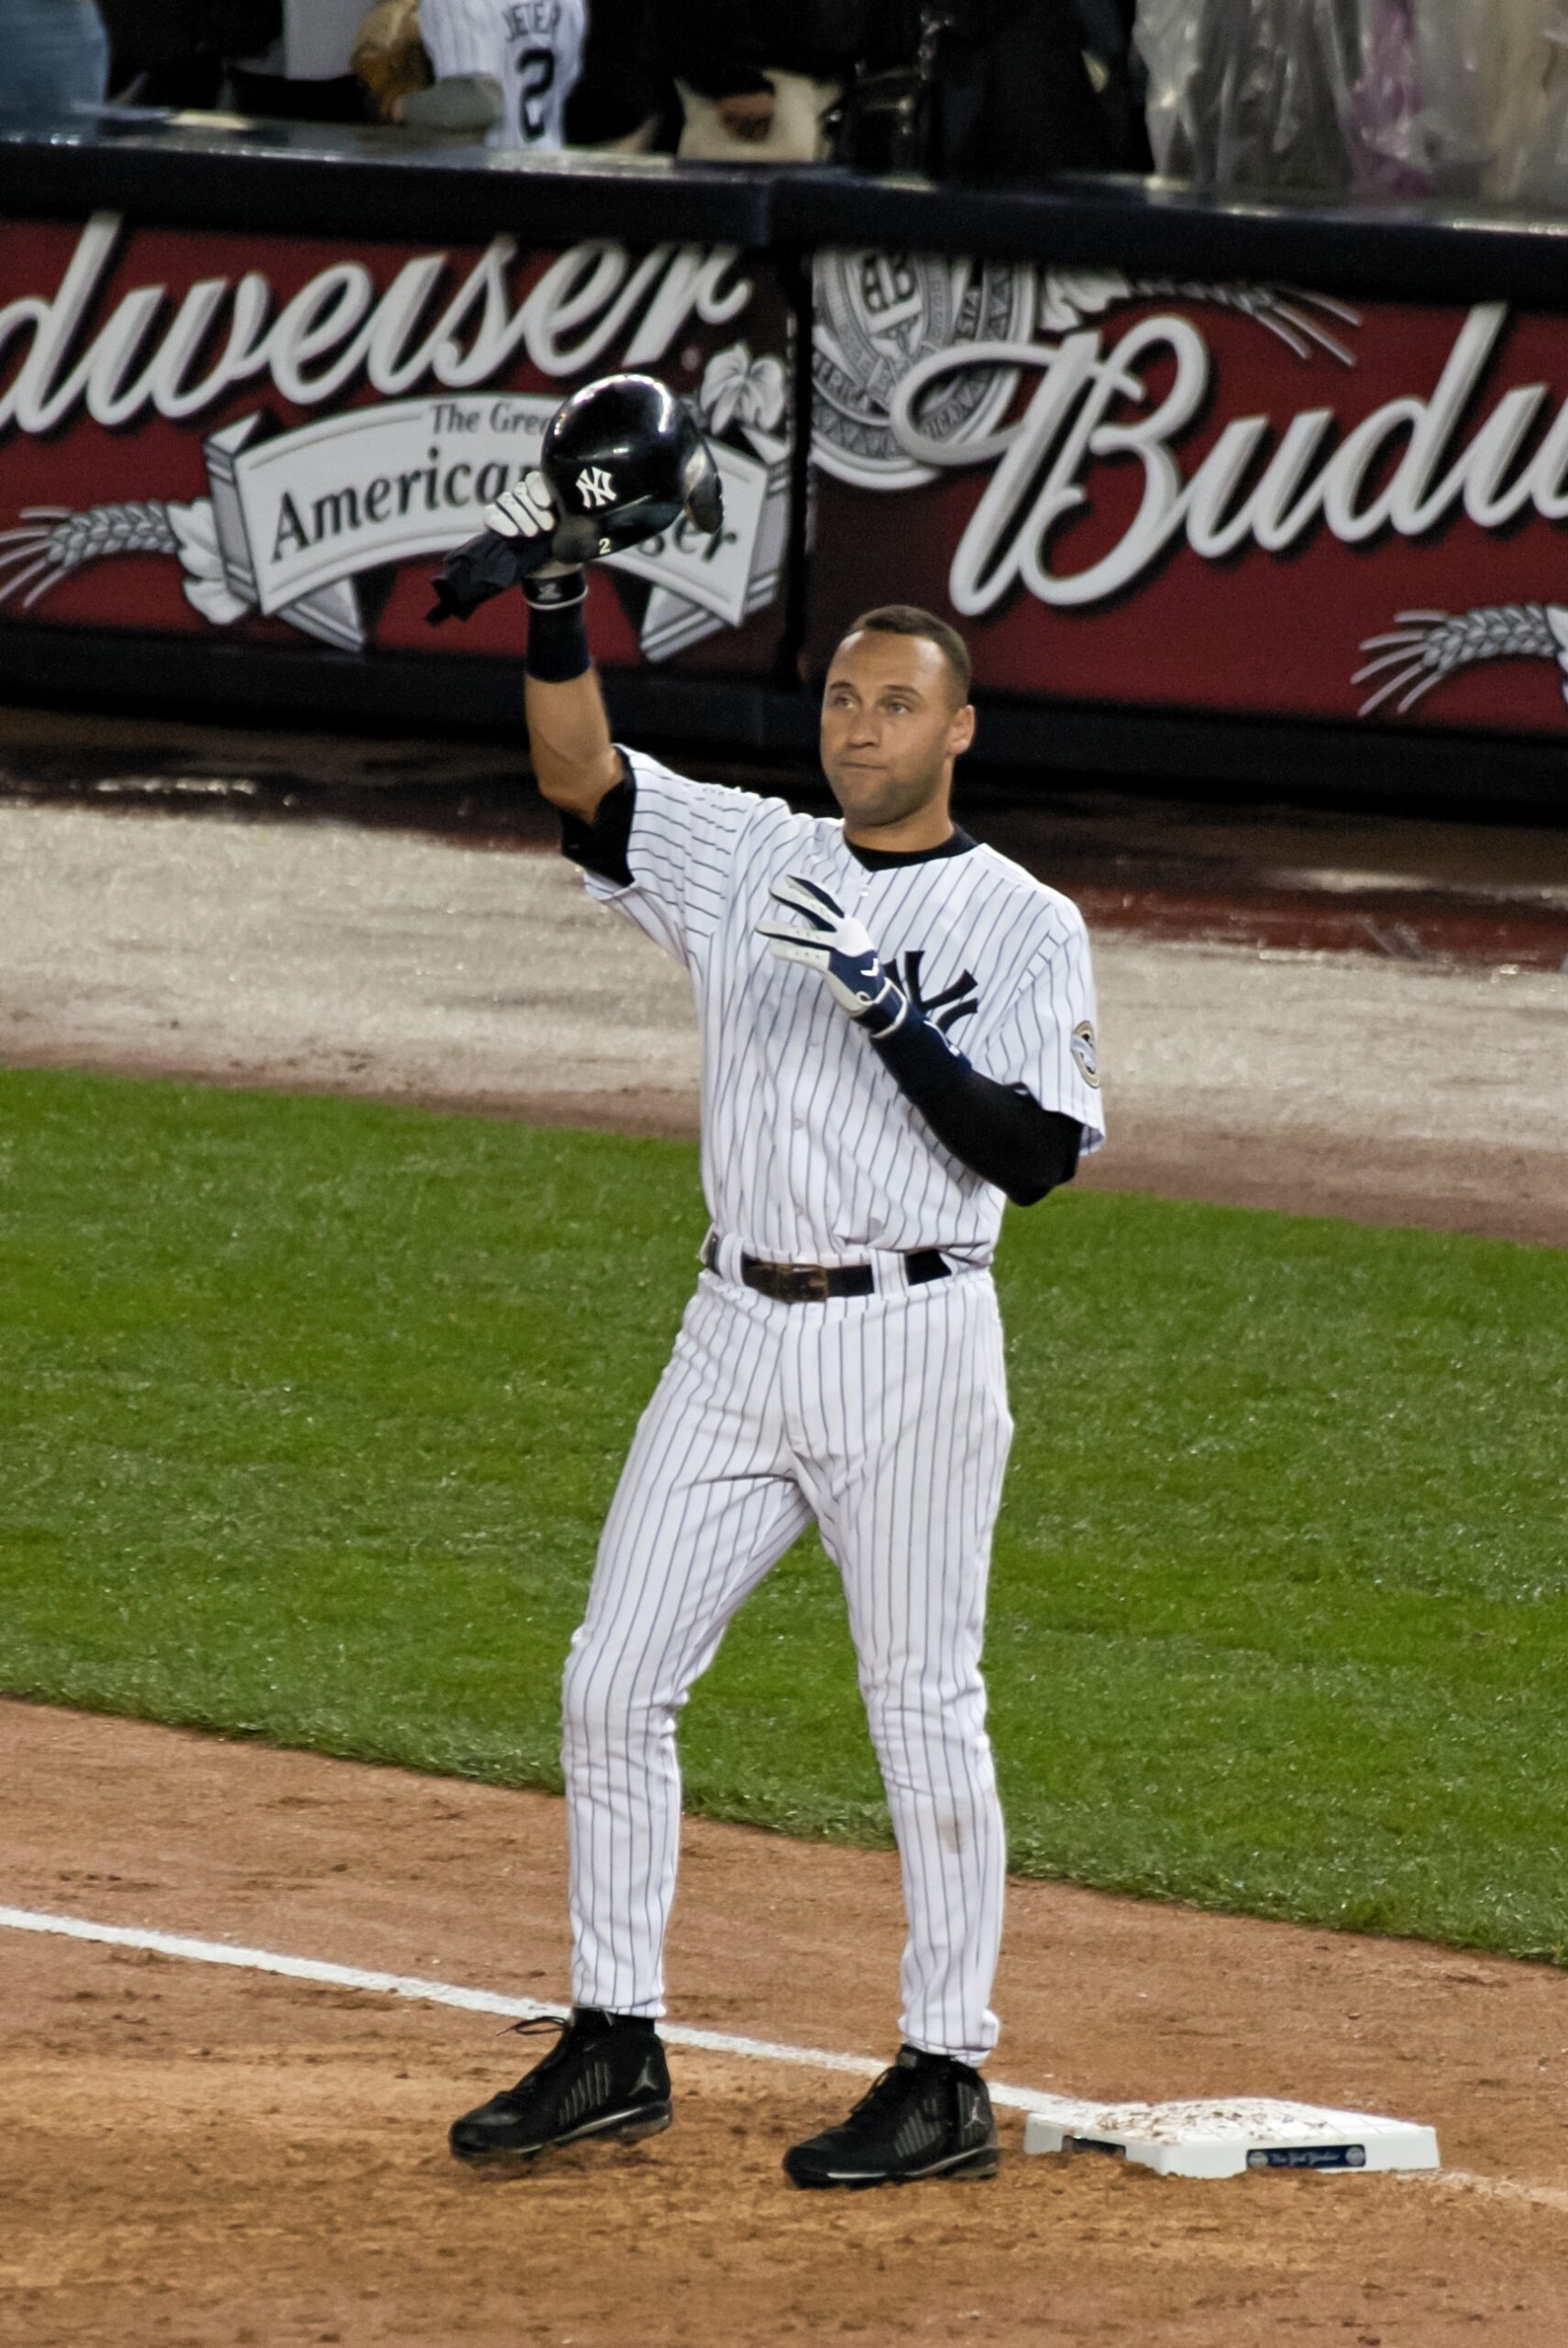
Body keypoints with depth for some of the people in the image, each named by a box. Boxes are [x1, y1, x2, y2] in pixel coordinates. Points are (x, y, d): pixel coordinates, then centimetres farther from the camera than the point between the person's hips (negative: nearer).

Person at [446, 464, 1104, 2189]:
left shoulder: (1024, 927, -4)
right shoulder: (751, 859, 9)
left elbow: (1036, 1153, -14)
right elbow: (580, 778, -2)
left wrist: (890, 1010, -23)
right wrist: (556, 598, -15)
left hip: (910, 1350, -5)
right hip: (738, 1336, 5)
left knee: (924, 1709, -1)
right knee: (614, 1682, 4)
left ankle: (947, 2077, 7)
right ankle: (615, 2047, 13)